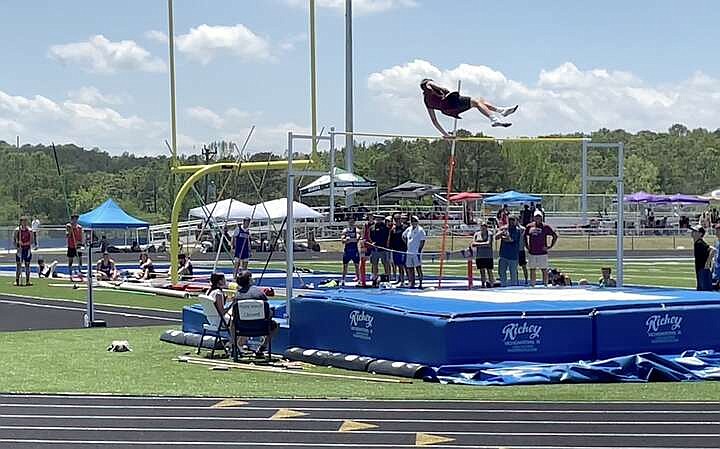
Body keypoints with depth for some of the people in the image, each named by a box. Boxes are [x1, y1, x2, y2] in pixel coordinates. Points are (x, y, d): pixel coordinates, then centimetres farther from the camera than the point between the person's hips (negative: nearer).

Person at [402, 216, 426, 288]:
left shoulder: (420, 230, -6)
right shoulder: (409, 229, 12)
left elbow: (422, 241, -8)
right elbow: (403, 236, 29)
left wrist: (419, 250, -13)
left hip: (417, 252, -7)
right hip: (409, 252, 7)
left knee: (418, 267, -8)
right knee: (410, 268, 7)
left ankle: (420, 283, -6)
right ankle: (412, 283, 14)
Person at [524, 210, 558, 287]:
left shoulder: (545, 227, -3)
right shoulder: (529, 226, 6)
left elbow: (555, 236, 2)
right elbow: (525, 236, 22)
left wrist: (550, 246, -3)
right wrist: (526, 245, 11)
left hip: (542, 252, -3)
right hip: (532, 252, 3)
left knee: (544, 270, -1)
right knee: (532, 270, 8)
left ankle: (545, 284, 4)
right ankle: (532, 285, 14)